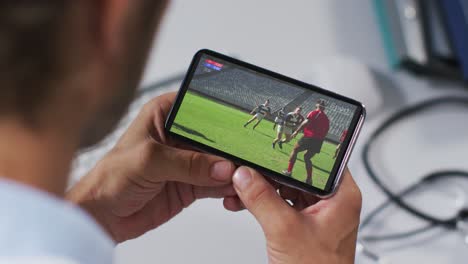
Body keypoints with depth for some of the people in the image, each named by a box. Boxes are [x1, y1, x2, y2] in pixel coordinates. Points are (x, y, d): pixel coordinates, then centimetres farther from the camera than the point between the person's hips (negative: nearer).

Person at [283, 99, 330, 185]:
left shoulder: (314, 113, -3)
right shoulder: (326, 118, 16)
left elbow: (306, 123, -15)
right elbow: (325, 132, 17)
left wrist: (296, 131, -12)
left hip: (309, 137, -6)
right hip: (319, 141, 6)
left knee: (295, 150, 11)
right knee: (307, 157, 18)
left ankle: (289, 171, 6)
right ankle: (309, 179, 11)